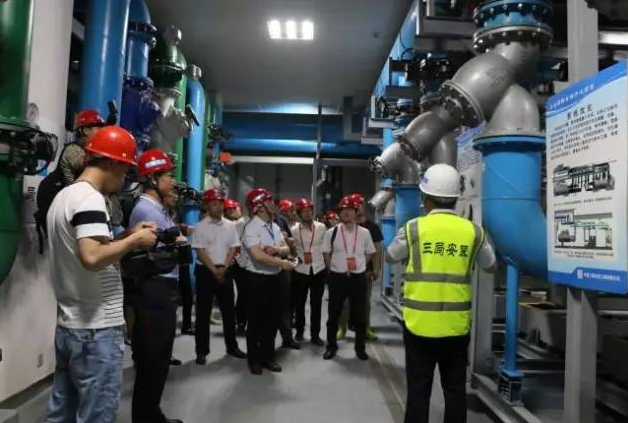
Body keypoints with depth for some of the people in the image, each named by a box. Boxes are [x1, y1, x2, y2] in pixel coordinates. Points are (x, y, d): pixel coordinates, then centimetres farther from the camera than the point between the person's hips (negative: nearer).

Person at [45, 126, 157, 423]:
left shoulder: (63, 196, 14)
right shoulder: (89, 198, -17)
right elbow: (92, 257, -31)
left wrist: (125, 237, 10)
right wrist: (135, 240, -16)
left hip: (68, 326, 10)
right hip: (96, 330, -10)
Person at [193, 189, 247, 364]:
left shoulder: (230, 225, 5)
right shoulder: (201, 226, -5)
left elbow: (233, 248, 2)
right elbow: (200, 251, -9)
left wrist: (223, 269, -9)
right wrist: (214, 270, -13)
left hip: (225, 271, 3)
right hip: (205, 271, -3)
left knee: (229, 310, 9)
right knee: (203, 312, 2)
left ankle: (232, 346, 22)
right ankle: (202, 351, 11)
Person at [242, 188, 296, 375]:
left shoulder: (275, 226, 9)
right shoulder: (251, 228, -16)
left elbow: (286, 249, 7)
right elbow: (258, 255, -25)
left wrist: (277, 249, -16)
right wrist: (283, 263, -18)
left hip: (274, 277, 7)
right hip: (257, 278, -7)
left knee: (272, 318, 14)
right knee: (256, 320, 6)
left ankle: (267, 356, 29)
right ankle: (254, 359, 21)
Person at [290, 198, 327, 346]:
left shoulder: (321, 227, -1)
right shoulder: (294, 230, -4)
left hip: (318, 270, 1)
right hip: (300, 271, 0)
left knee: (316, 304, 7)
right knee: (299, 303, 12)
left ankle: (315, 334, 18)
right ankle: (299, 331, 31)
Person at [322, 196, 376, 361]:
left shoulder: (364, 232, -1)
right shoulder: (331, 232, -4)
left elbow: (370, 253, 12)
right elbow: (326, 252, 9)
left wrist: (360, 265, 6)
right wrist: (333, 269, 7)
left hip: (358, 277, 1)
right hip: (337, 277, 0)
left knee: (360, 315, 8)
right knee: (334, 314, 8)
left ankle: (360, 348, 24)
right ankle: (331, 346, 24)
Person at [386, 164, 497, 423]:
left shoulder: (413, 228, -6)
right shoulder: (473, 231, -1)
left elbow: (390, 257, 11)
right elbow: (491, 266, 16)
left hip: (420, 323, -2)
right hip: (457, 325, 2)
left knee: (419, 389, 8)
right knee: (455, 389, 13)